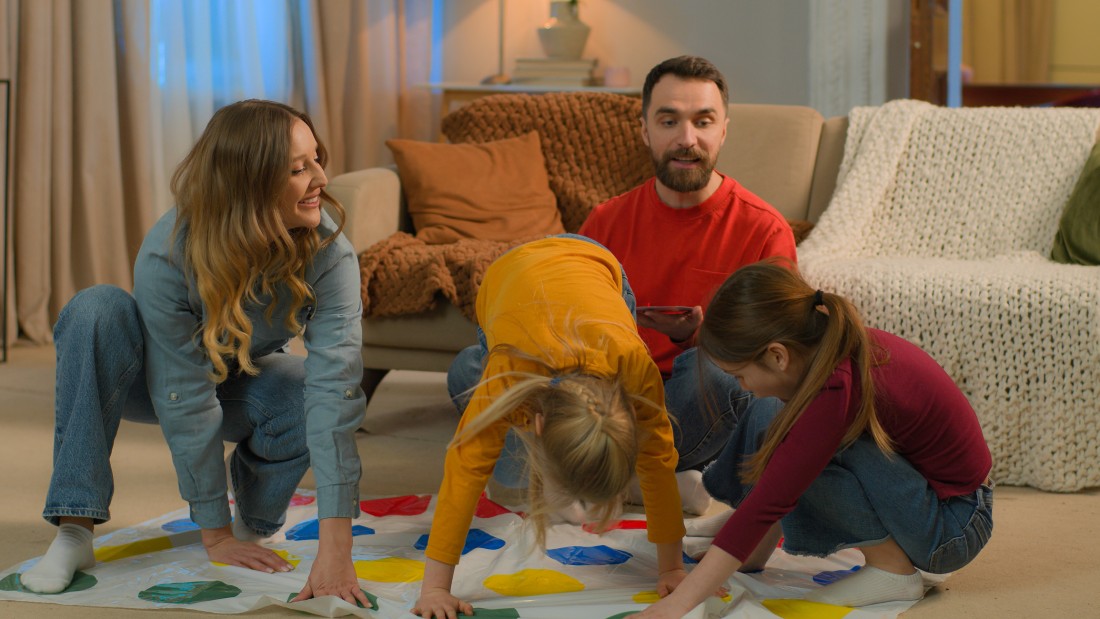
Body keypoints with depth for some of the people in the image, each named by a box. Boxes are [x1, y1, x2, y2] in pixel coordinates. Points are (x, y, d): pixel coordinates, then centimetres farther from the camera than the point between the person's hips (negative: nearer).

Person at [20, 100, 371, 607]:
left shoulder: (329, 254, -31)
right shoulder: (166, 255, -35)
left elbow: (335, 385, -40)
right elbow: (185, 401, -31)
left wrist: (335, 550, -47)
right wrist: (214, 533, -27)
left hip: (242, 383, 2)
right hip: (153, 378, -2)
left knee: (319, 400, -32)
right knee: (97, 310, -34)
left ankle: (255, 522, 2)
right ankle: (74, 534, -30)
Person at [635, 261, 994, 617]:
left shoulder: (837, 392, -30)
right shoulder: (837, 351, -5)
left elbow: (771, 500, -31)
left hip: (953, 527, -9)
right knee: (768, 428, 5)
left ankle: (892, 566, -12)